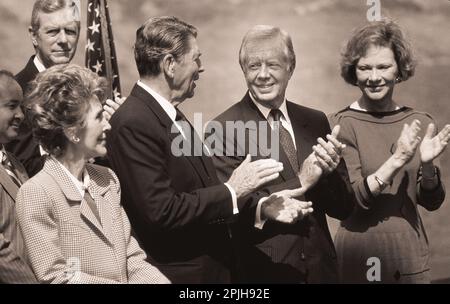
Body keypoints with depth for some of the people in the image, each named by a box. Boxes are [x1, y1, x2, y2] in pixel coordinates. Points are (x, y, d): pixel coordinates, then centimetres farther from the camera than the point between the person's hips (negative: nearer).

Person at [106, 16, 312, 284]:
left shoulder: (172, 115, 9)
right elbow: (161, 211, -24)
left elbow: (204, 197, 11)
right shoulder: (133, 123, -19)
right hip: (176, 274, -8)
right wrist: (231, 191, -16)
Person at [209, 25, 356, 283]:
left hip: (319, 270, 4)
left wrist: (330, 172, -15)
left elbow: (344, 208, 4)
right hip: (262, 273, -4)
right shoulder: (223, 130, -11)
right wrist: (299, 182, -20)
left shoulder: (316, 122, 3)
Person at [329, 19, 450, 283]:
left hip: (412, 254, 3)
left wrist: (427, 164, -16)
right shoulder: (342, 124, -9)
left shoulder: (421, 122, 1)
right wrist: (396, 161, -25)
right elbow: (348, 200, -15)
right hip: (361, 256, -3)